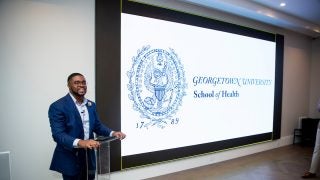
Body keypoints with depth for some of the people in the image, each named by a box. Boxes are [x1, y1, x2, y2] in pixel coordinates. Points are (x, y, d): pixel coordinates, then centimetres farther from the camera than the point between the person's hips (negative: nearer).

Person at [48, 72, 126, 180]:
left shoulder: (91, 105, 7)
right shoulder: (58, 106, -14)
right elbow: (58, 135, -21)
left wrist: (113, 133, -7)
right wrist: (80, 142, -37)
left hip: (89, 157, 6)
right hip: (70, 159, -6)